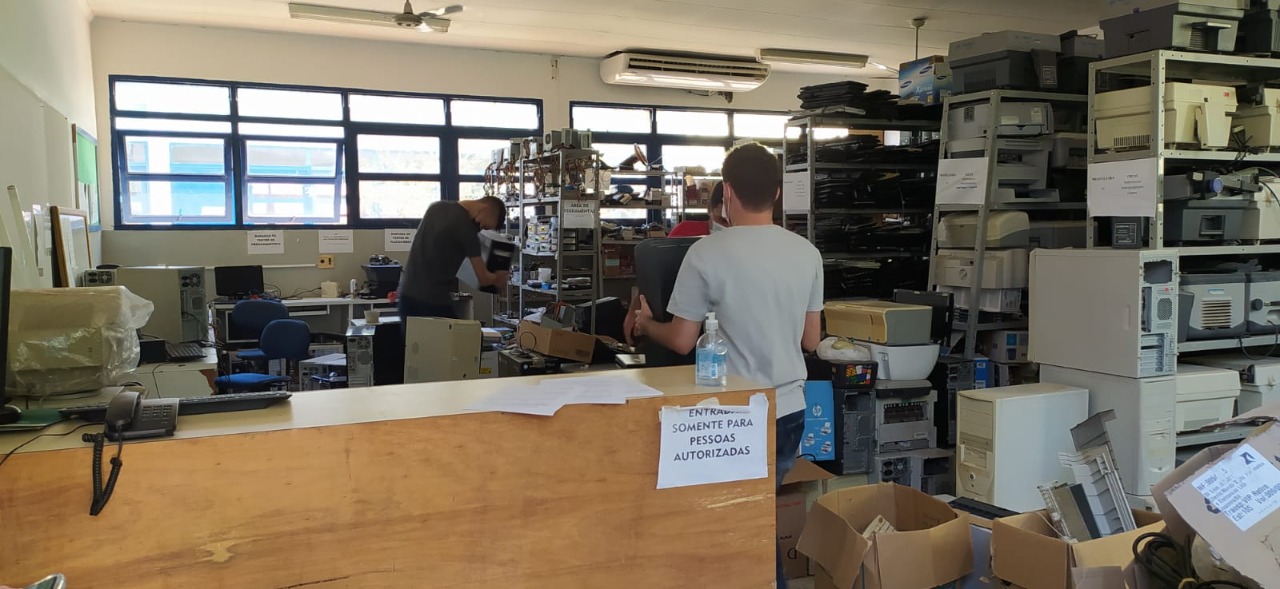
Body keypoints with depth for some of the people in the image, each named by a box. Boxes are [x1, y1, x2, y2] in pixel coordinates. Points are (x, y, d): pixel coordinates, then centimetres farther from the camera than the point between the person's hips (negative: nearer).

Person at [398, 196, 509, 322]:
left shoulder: (436, 207, 10)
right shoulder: (466, 229, -12)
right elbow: (484, 279, -6)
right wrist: (497, 278, 16)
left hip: (406, 295, 8)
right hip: (434, 301, -8)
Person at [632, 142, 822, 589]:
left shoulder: (707, 253, -14)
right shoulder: (807, 253, 1)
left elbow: (682, 341, -8)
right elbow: (812, 341, 10)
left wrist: (646, 324, 12)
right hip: (790, 409, 5)